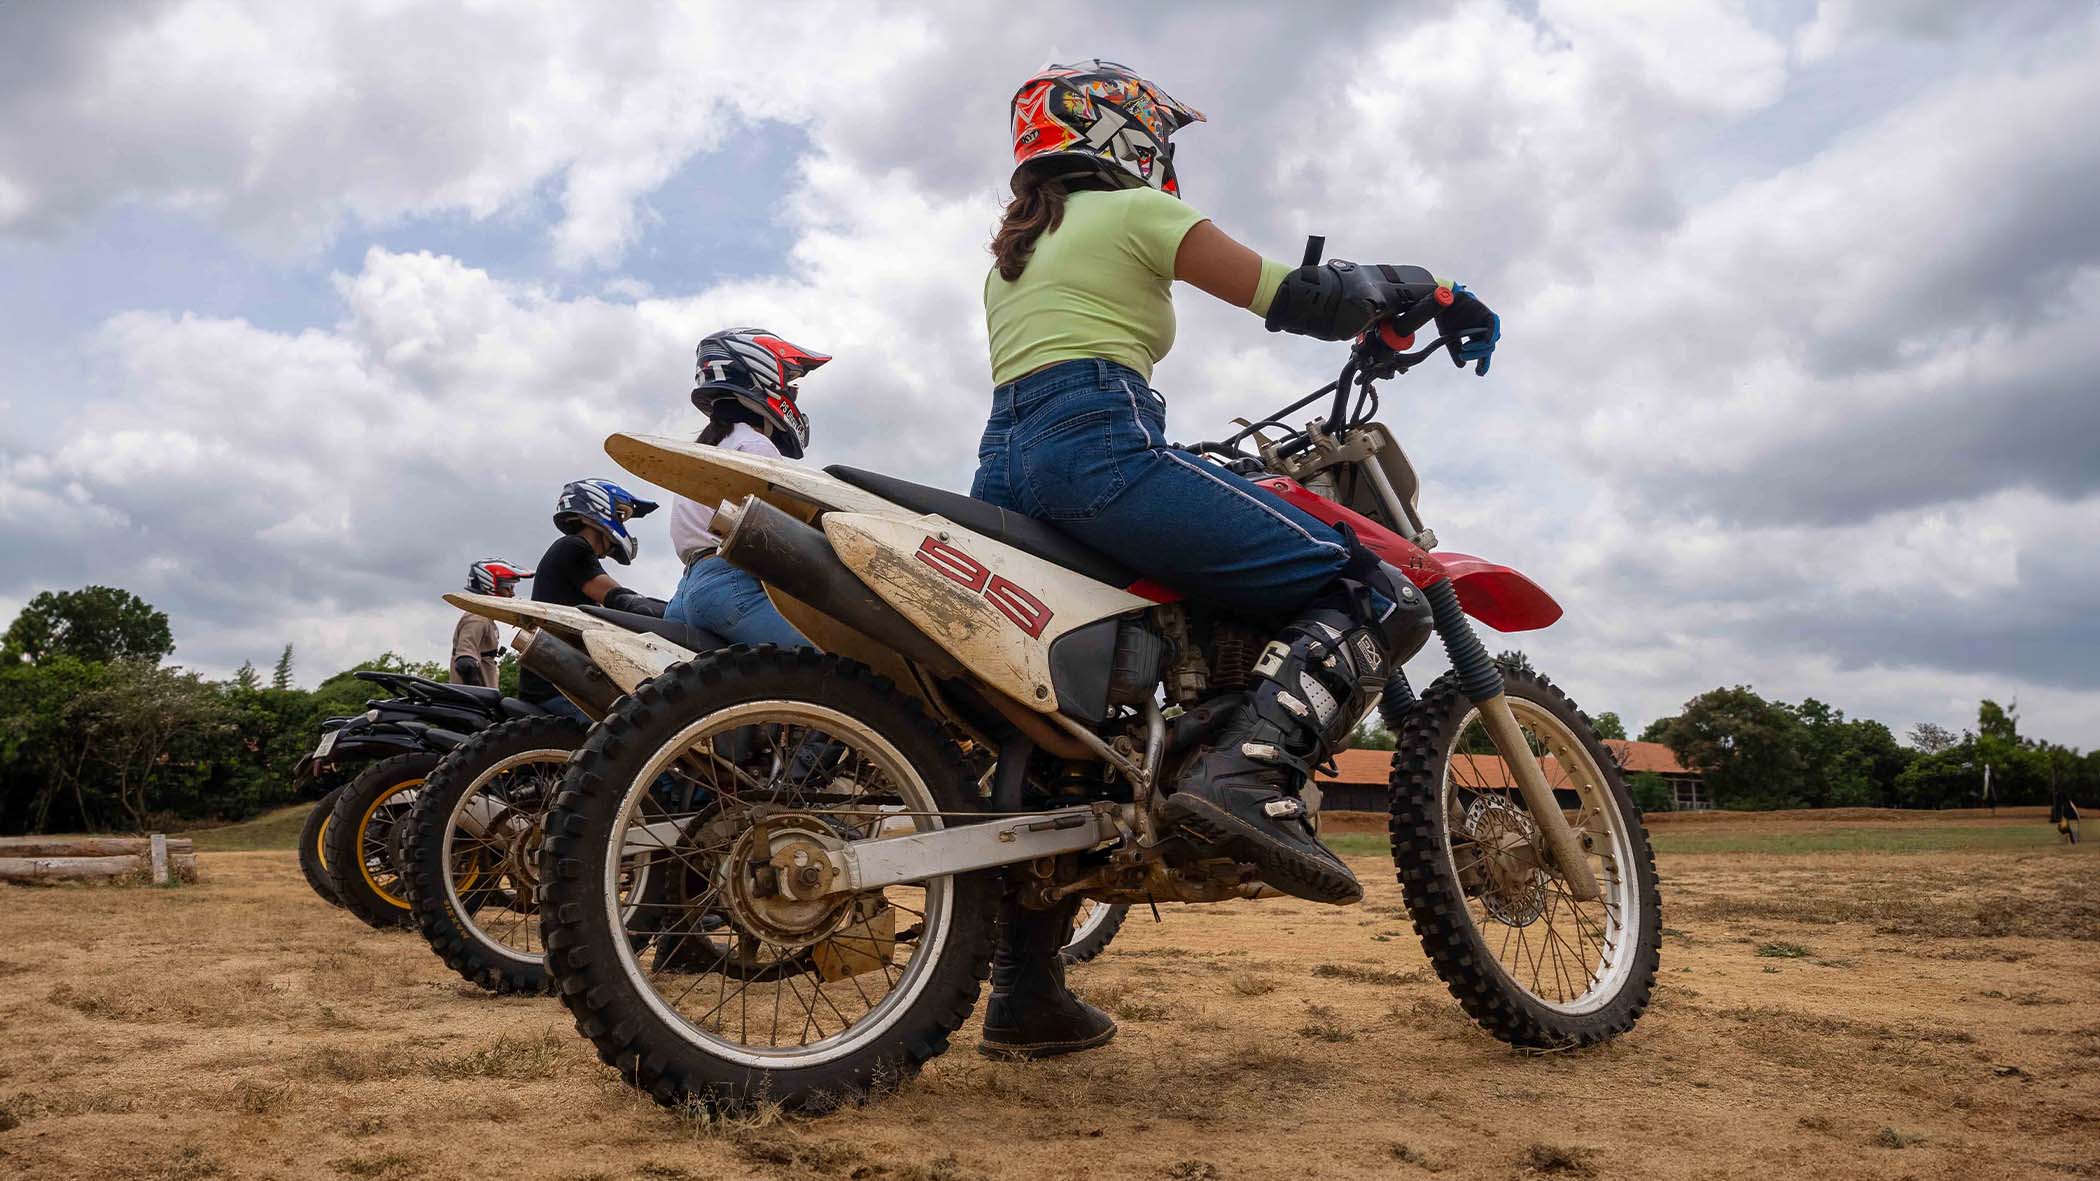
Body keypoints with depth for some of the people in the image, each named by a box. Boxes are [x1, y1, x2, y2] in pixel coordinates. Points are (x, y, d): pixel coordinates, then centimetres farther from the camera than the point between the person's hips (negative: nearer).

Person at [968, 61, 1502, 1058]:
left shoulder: (1011, 250, 31)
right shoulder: (1136, 211, 8)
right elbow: (1293, 299, 2)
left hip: (1000, 468, 9)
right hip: (1099, 450, -9)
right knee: (1366, 588, -7)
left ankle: (1025, 994, 14)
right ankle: (1248, 773, -30)